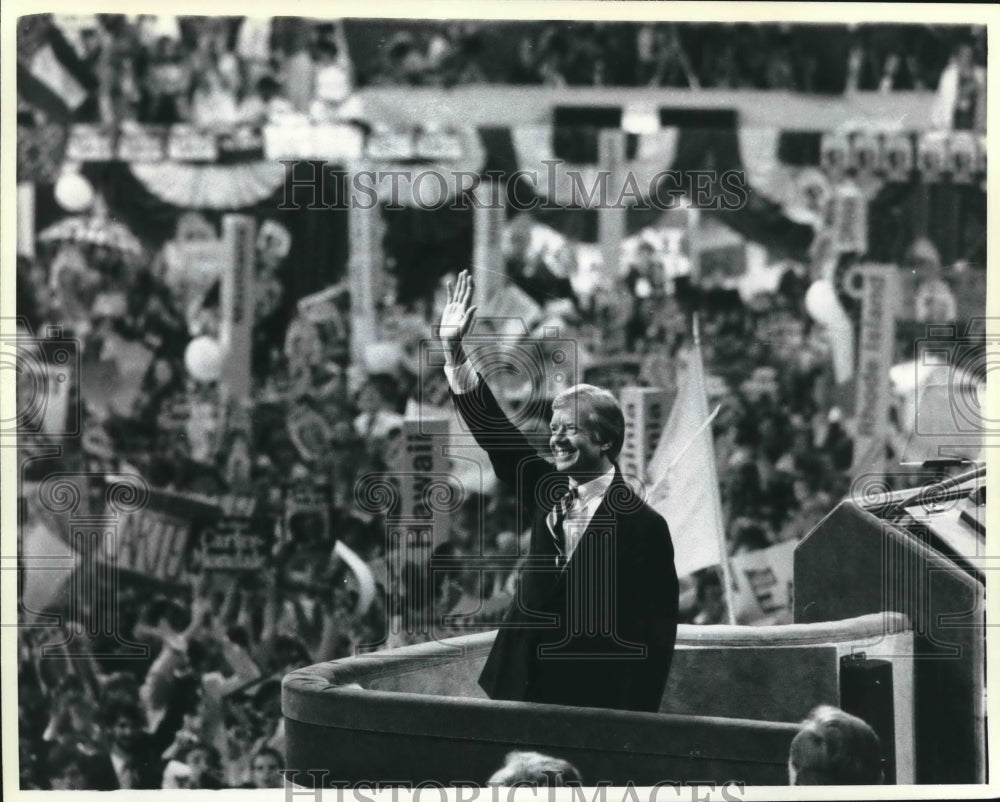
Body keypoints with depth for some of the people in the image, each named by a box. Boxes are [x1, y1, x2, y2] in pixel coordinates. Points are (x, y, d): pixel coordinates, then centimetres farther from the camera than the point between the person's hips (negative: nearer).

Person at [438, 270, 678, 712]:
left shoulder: (643, 525, -8)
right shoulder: (547, 490, 8)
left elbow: (656, 634, -9)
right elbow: (492, 428, 9)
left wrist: (632, 723, -14)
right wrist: (453, 349, 2)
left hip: (595, 707, -5)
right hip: (522, 692, 6)